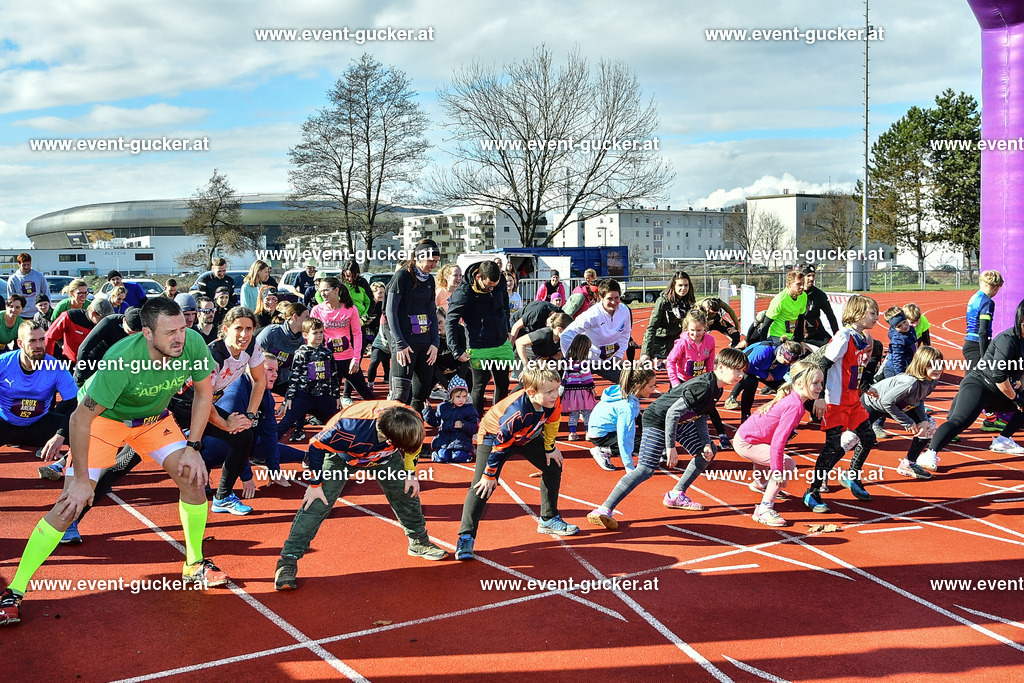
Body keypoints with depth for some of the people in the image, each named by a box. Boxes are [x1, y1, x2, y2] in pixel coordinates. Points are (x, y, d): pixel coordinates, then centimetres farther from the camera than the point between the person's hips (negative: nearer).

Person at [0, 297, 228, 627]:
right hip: (104, 417, -4)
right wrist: (82, 480, -24)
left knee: (192, 478, -7)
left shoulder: (193, 344, -26)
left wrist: (193, 447, -11)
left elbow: (204, 392, -7)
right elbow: (81, 417, -29)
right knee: (69, 505, -12)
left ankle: (195, 565, 14)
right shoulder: (121, 361, -39)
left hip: (154, 417, 5)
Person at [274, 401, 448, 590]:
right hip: (342, 456, -4)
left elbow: (412, 447, -4)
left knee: (408, 493, 6)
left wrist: (411, 474, -2)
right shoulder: (351, 429, -46)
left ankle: (419, 542, 33)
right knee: (316, 504, -15)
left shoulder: (411, 423, -32)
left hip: (384, 457, 4)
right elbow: (316, 446, -27)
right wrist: (315, 484, -19)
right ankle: (287, 562, -8)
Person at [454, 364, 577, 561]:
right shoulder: (515, 412, -43)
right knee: (482, 486, -17)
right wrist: (490, 474, -24)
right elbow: (500, 445, -33)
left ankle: (548, 520, 25)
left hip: (527, 436, 7)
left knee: (553, 466, 10)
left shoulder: (553, 402, -25)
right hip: (493, 436, -7)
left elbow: (551, 422, 0)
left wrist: (549, 448, 10)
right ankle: (466, 538, -15)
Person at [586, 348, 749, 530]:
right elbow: (672, 413, -29)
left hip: (679, 421, 10)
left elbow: (700, 416, 12)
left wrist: (706, 443, 0)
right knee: (646, 469, -20)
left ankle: (676, 496, 21)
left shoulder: (717, 389, 2)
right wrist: (670, 447, -26)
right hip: (657, 420, -10)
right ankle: (604, 511, -25)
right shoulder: (703, 387, -27)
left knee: (708, 452, 15)